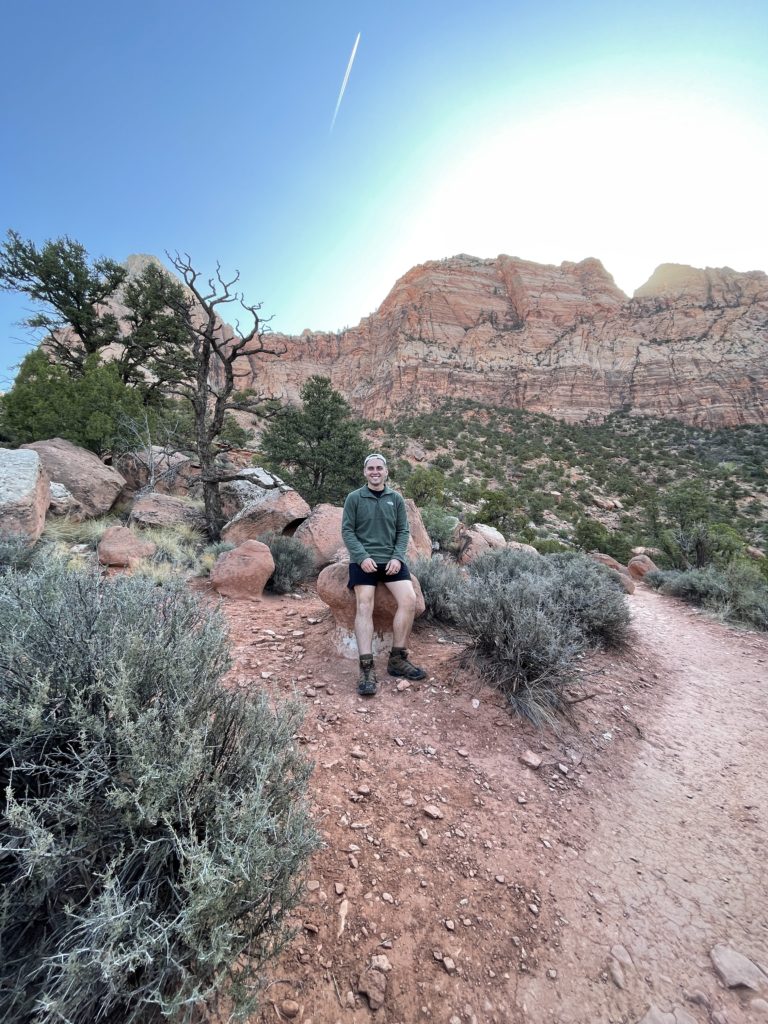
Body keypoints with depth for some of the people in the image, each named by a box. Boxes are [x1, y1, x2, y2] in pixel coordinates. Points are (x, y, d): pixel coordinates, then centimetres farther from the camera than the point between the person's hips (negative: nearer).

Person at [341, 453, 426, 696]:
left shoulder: (396, 499, 11)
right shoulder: (354, 498, 4)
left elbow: (403, 531, 10)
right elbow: (347, 531, 0)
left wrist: (397, 557, -6)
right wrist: (362, 556, -14)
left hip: (391, 559, 3)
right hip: (363, 560, -2)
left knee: (409, 600, -16)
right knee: (364, 606, -18)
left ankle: (397, 659, -2)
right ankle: (366, 668, -16)